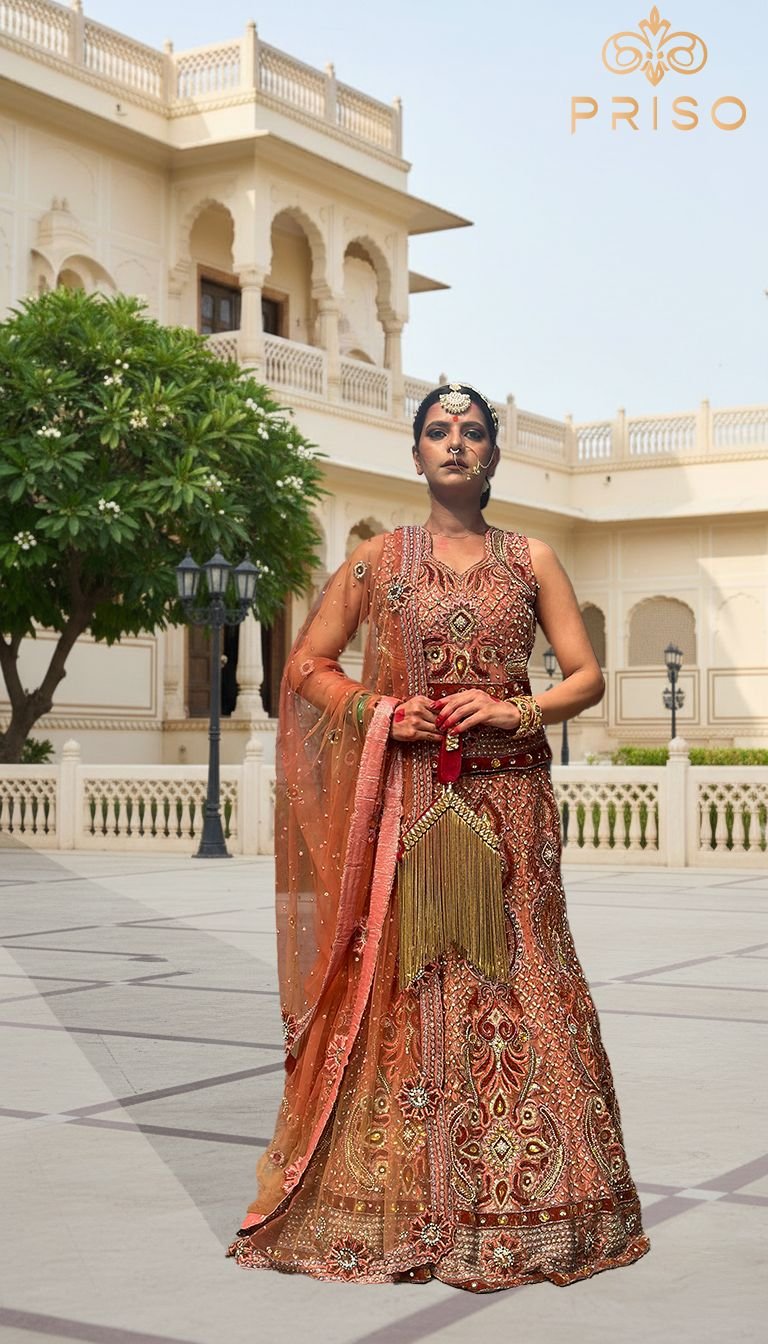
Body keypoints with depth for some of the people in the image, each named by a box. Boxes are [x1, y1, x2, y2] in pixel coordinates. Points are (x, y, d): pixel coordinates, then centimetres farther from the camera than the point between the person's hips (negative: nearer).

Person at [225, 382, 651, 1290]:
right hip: (404, 800, 0)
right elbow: (306, 665, 9)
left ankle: (520, 1204, 9)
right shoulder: (377, 559, 8)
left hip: (506, 802, 1)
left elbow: (587, 675, 8)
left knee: (511, 984, -2)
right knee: (395, 985, -3)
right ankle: (397, 1208, 7)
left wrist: (515, 711, -9)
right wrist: (380, 713, -7)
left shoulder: (532, 560, 10)